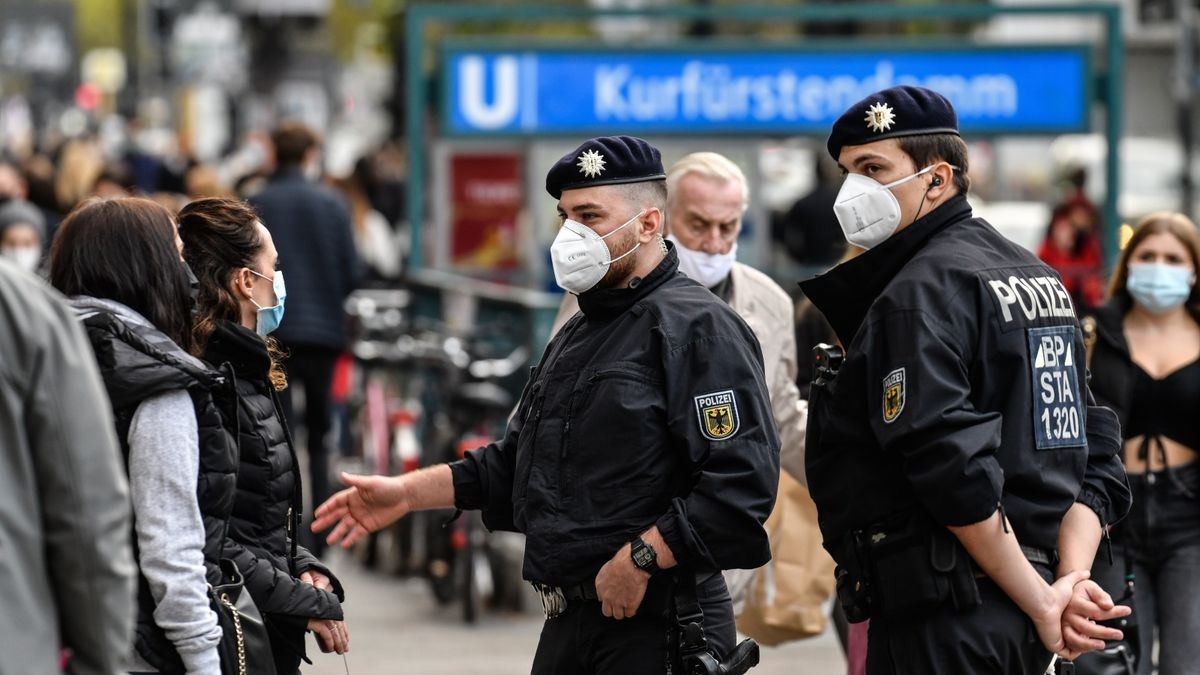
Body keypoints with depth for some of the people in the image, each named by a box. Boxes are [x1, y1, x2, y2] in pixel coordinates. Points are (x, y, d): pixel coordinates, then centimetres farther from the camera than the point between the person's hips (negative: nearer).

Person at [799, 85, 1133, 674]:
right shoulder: (1037, 276, 17)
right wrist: (1071, 579, 2)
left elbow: (958, 474, -22)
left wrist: (1042, 604, -15)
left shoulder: (918, 295, -12)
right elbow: (1095, 457, 14)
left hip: (942, 620, -10)